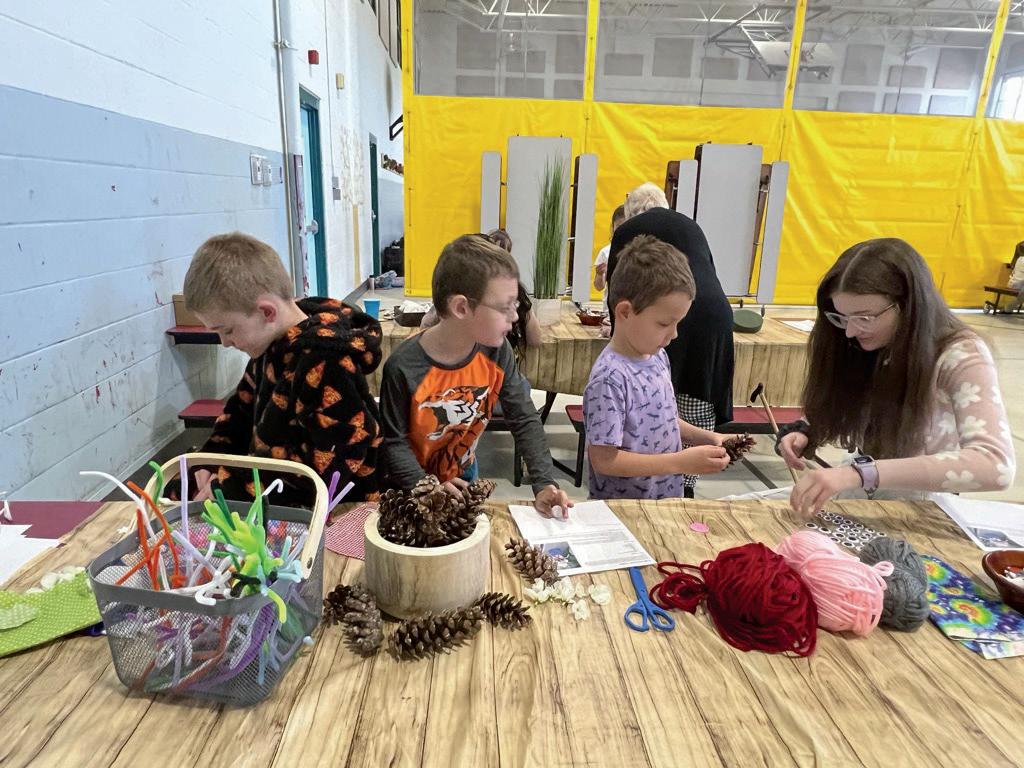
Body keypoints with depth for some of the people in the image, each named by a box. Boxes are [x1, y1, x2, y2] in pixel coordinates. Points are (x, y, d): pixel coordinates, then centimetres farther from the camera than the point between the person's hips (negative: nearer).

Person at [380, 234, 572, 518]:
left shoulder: (496, 351, -18)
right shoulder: (404, 367, -30)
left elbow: (525, 420, -12)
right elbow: (394, 441, -20)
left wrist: (543, 484, -21)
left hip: (463, 475, 4)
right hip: (412, 487, -4)